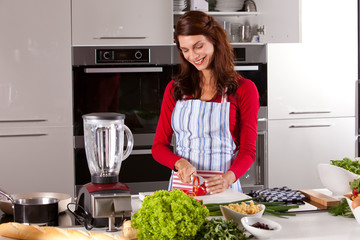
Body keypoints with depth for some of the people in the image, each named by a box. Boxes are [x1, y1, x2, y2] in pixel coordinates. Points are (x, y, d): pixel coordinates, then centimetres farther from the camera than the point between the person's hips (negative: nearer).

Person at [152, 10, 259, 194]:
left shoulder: (243, 89, 3)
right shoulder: (175, 88, 12)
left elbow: (248, 150, 2)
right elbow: (159, 146, 12)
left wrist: (228, 178, -18)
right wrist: (180, 163, -10)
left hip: (222, 190, -2)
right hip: (181, 185, 3)